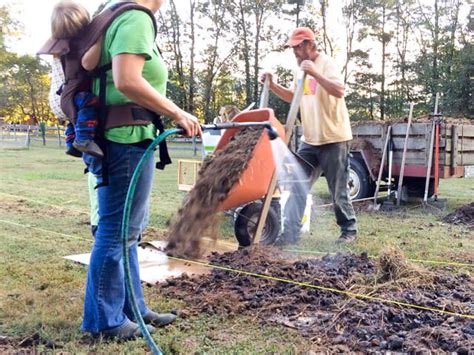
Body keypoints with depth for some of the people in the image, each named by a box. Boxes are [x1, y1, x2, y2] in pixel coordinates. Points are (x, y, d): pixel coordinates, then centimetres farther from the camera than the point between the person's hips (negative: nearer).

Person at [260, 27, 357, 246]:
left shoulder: (326, 63, -11)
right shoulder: (302, 67, 14)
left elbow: (339, 91, -25)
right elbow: (293, 97, 24)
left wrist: (315, 74, -31)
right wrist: (272, 85, 10)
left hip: (333, 138, -7)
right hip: (309, 140, 8)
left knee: (338, 190, 2)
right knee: (297, 185, 3)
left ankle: (349, 230, 21)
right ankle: (290, 232, 8)